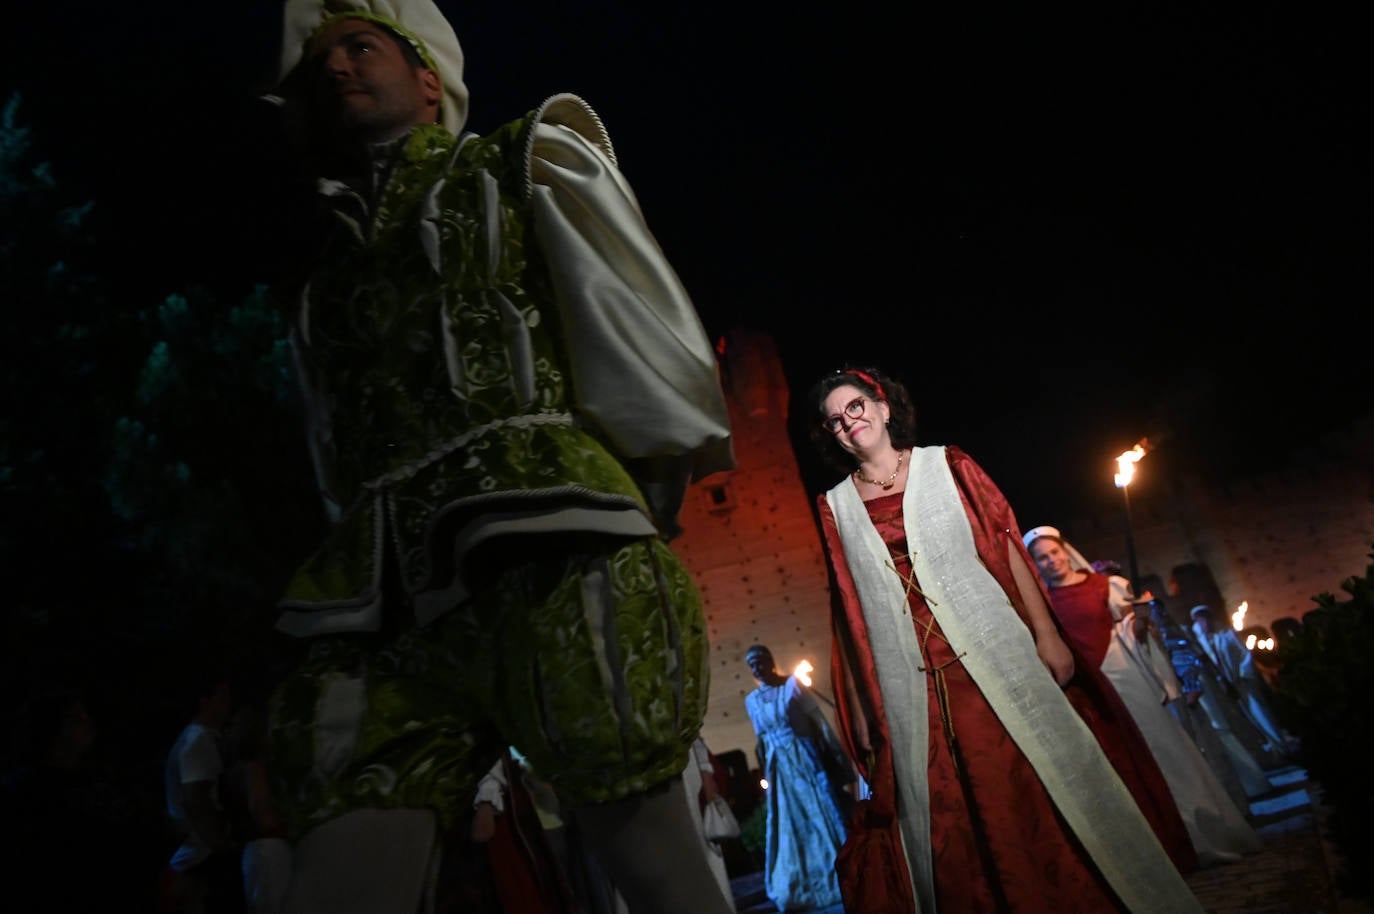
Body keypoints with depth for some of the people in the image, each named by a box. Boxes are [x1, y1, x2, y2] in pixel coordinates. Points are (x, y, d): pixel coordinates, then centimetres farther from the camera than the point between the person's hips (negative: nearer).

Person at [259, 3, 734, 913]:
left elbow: (643, 321, 8)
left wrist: (661, 489, 0)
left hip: (545, 550, -4)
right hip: (389, 599, 5)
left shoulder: (528, 167, 20)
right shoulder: (327, 272, 32)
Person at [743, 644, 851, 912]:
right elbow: (761, 742, 12)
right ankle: (802, 887, 22)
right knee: (791, 827, 9)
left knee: (823, 816, 0)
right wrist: (766, 776, 13)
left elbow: (819, 720, -7)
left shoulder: (792, 684, -5)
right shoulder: (751, 700, 6)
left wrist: (837, 757, -11)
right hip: (780, 770, 4)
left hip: (807, 760, -4)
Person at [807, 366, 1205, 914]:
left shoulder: (945, 465, 4)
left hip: (993, 657, -1)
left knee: (1037, 791, 4)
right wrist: (858, 707, 5)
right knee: (950, 818, 7)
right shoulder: (835, 507, 7)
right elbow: (848, 609, 6)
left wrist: (1046, 632, -8)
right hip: (910, 688, 1)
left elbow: (1004, 544, 1)